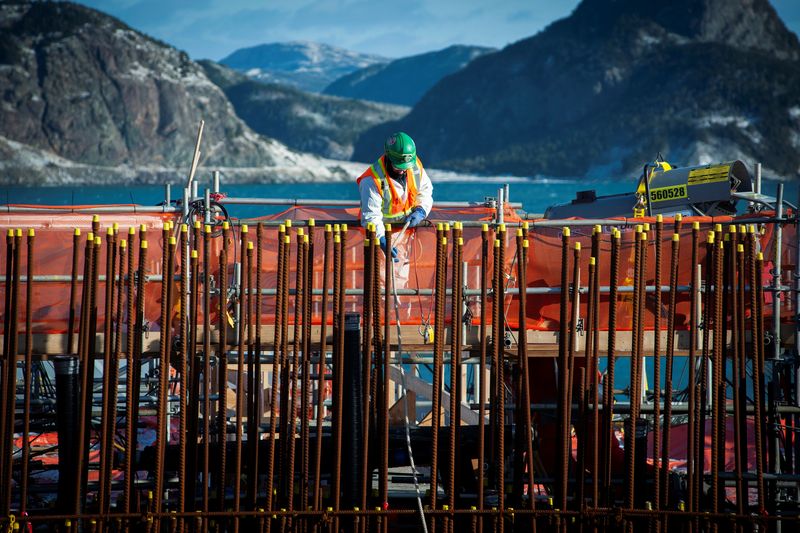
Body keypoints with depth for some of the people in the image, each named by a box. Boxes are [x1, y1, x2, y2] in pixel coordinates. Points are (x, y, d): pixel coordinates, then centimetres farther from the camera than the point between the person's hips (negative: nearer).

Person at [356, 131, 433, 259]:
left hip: (409, 224, 6)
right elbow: (370, 217, -24)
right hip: (382, 228, -6)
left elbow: (425, 191, 12)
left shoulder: (415, 165, -5)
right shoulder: (372, 181, -22)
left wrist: (420, 211, -8)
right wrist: (383, 241, -39)